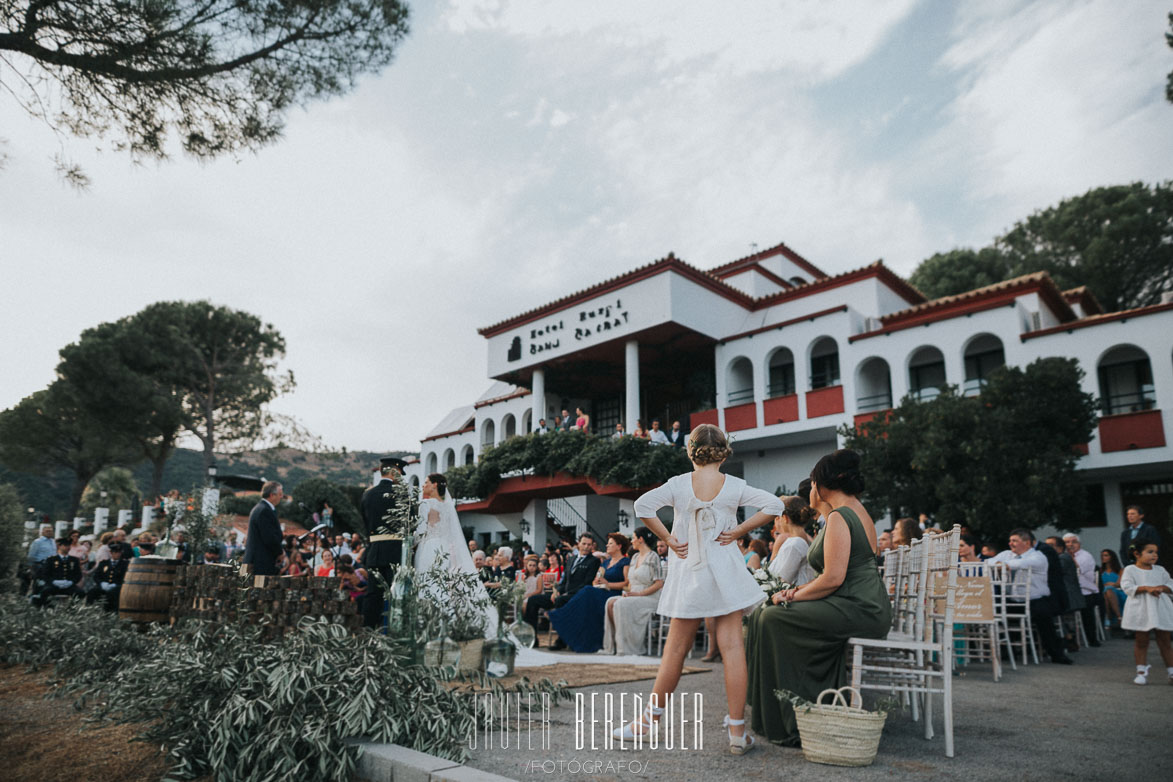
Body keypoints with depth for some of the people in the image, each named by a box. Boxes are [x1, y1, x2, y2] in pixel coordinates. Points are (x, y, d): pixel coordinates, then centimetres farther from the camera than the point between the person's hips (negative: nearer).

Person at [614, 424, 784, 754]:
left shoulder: (678, 484, -5)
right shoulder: (734, 486, -2)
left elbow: (642, 506, -15)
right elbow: (773, 505, -7)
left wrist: (668, 538, -7)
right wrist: (739, 530, -5)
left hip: (688, 571, 0)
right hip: (725, 572, 0)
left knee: (676, 649, 9)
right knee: (732, 646, 2)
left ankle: (649, 719, 20)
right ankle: (737, 732, 5)